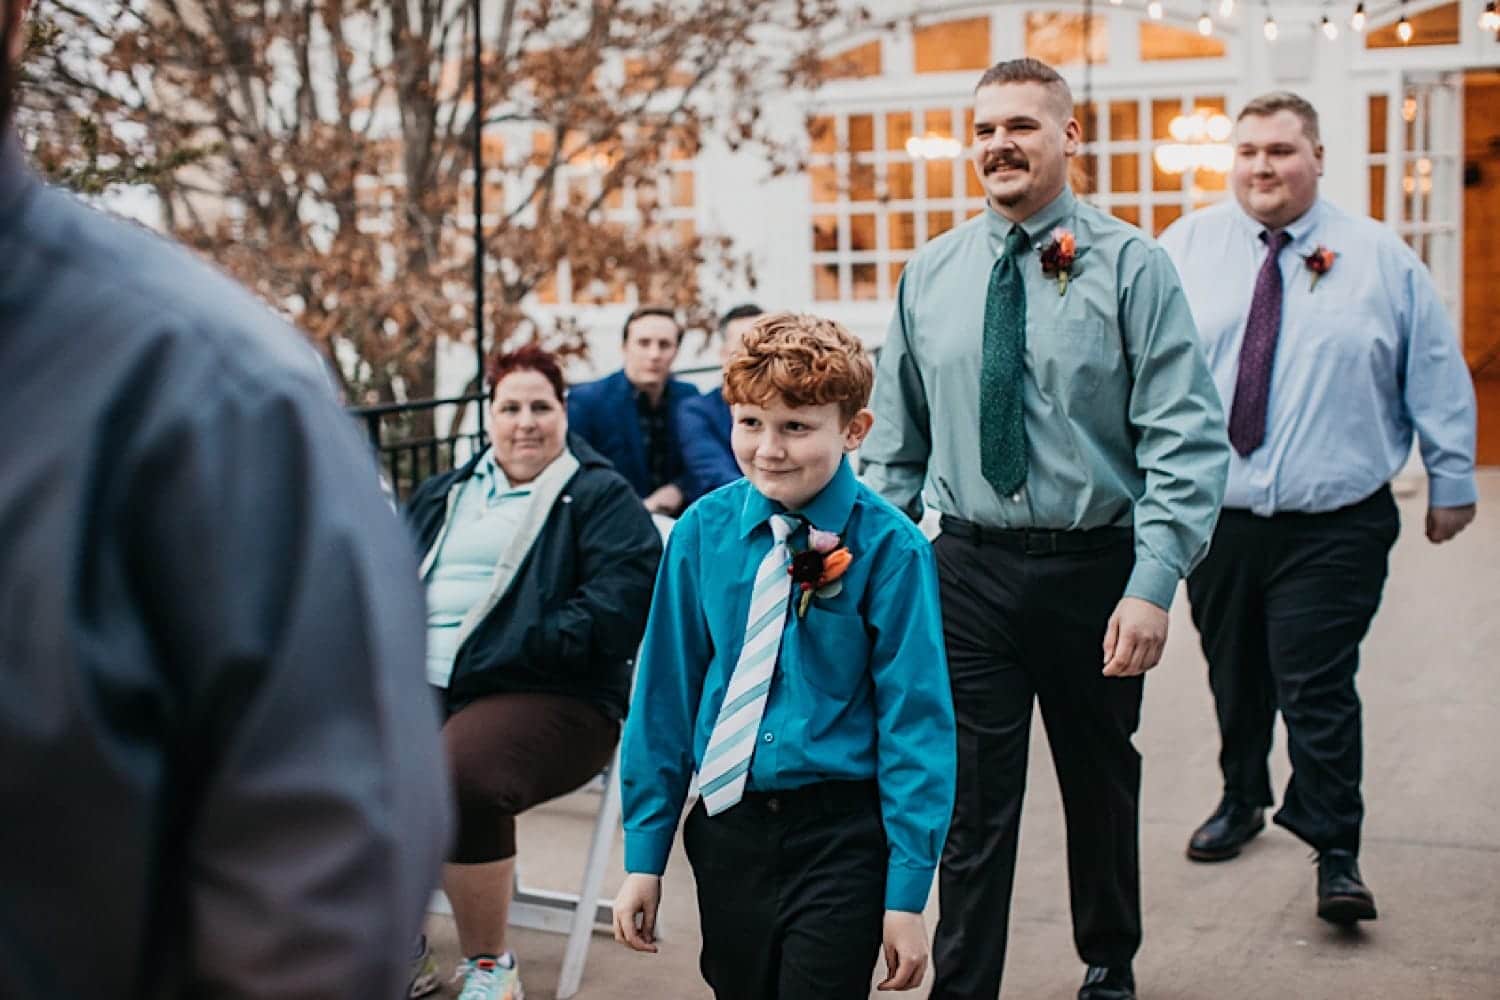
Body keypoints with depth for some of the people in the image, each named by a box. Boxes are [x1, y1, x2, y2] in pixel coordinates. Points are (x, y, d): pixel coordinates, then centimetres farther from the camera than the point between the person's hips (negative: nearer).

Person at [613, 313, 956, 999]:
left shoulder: (889, 548, -13)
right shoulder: (703, 532, -3)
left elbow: (915, 718, -10)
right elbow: (665, 693, 3)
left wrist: (907, 889, -11)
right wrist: (644, 854, 5)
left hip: (841, 839, -3)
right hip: (728, 831, 4)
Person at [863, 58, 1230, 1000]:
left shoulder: (1131, 264, -7)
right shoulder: (930, 275, 5)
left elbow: (1186, 438, -12)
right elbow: (897, 442, 11)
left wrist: (1153, 585, -20)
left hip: (1096, 566, -1)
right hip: (969, 569, 1)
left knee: (1101, 783, 18)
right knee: (971, 799, 0)